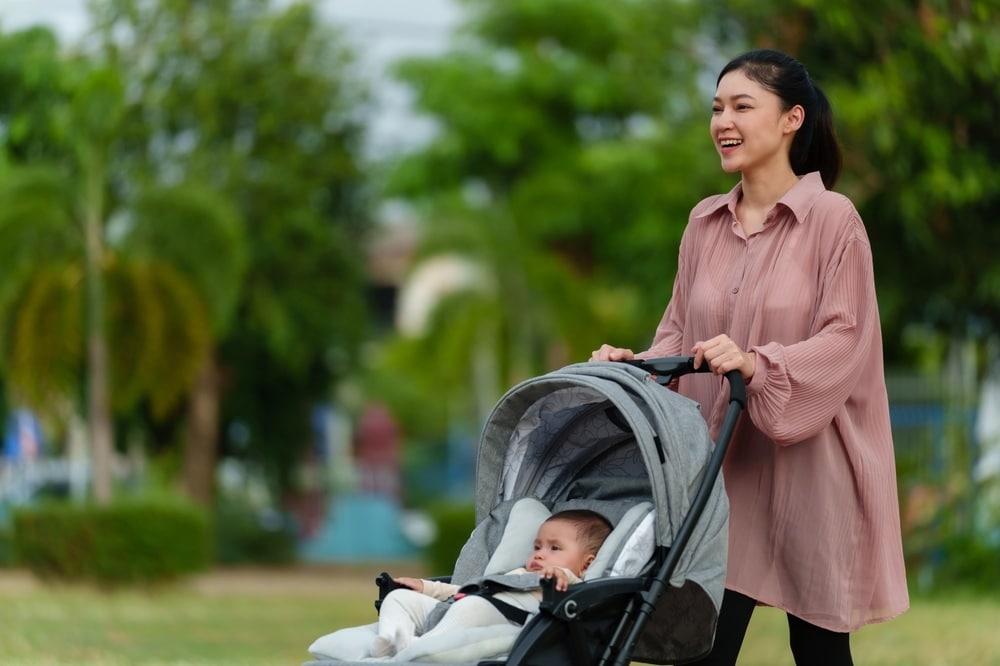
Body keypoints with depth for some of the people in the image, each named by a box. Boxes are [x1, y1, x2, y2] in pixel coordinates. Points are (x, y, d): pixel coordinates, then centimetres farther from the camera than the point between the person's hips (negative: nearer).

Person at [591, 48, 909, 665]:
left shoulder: (832, 219, -7)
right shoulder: (705, 222, 10)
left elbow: (844, 341, -13)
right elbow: (680, 330, 13)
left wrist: (758, 364, -27)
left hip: (805, 468, -4)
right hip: (720, 465, 4)